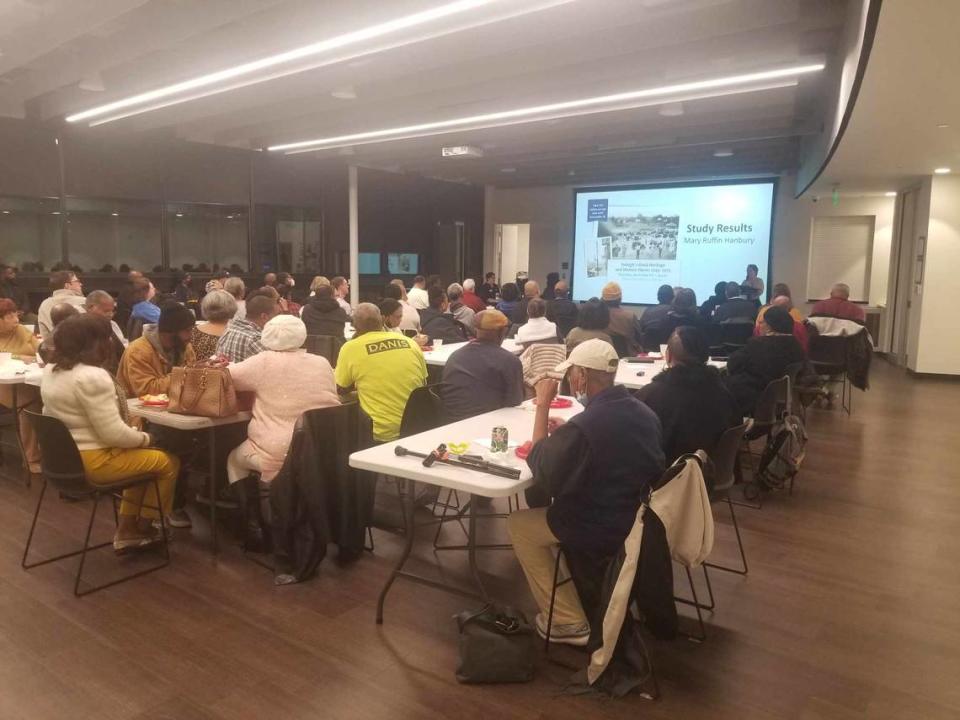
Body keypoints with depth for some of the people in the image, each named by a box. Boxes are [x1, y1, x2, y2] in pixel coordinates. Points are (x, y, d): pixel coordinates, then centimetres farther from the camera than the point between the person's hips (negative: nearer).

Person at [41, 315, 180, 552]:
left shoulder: (50, 371, 6)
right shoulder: (92, 377, -25)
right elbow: (113, 433, -26)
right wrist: (144, 438, -7)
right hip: (93, 461, -10)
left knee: (142, 457, 25)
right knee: (168, 462, 3)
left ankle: (127, 530, 23)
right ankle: (144, 527, 21)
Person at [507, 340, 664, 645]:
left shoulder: (583, 426, -28)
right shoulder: (643, 412, -2)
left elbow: (540, 468, -13)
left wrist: (543, 405, -11)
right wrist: (564, 434, 7)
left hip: (601, 530, -8)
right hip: (639, 518, 8)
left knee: (517, 524, 12)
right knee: (545, 499, 27)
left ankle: (568, 621, 15)